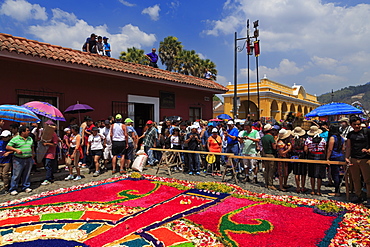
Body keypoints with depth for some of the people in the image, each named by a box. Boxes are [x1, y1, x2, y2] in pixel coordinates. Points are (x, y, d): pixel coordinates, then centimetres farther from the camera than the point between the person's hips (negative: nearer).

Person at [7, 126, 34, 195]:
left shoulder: (30, 139, 13)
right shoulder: (15, 139, -4)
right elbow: (8, 147, -5)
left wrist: (33, 152, 13)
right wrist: (16, 150, -18)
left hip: (29, 159, 5)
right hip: (18, 160, -5)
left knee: (27, 174, 10)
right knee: (16, 175, -2)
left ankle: (26, 187, 22)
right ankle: (13, 189, 9)